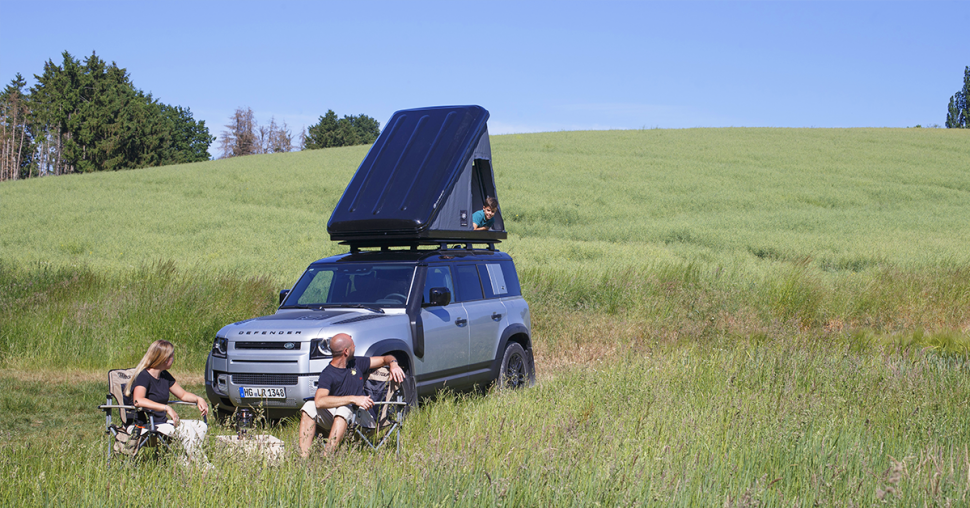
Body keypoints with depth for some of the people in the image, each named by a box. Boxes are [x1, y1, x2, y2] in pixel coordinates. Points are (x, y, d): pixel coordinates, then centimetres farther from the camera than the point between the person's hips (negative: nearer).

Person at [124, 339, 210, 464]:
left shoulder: (165, 376, 13)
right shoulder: (143, 376, -14)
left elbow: (183, 394, 24)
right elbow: (138, 401, -33)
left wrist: (198, 399, 1)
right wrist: (166, 408, -39)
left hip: (162, 422, 9)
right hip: (145, 425, -9)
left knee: (201, 426, -8)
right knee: (186, 430, -29)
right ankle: (201, 465, -24)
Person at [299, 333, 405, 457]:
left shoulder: (356, 363, 8)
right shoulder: (327, 374, -9)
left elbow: (385, 359, 21)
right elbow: (319, 401, -28)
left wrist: (393, 364, -6)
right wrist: (353, 399, -33)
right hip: (333, 416, -1)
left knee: (344, 410, -34)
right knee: (309, 406, -27)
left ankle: (326, 457, -46)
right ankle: (304, 458, -36)